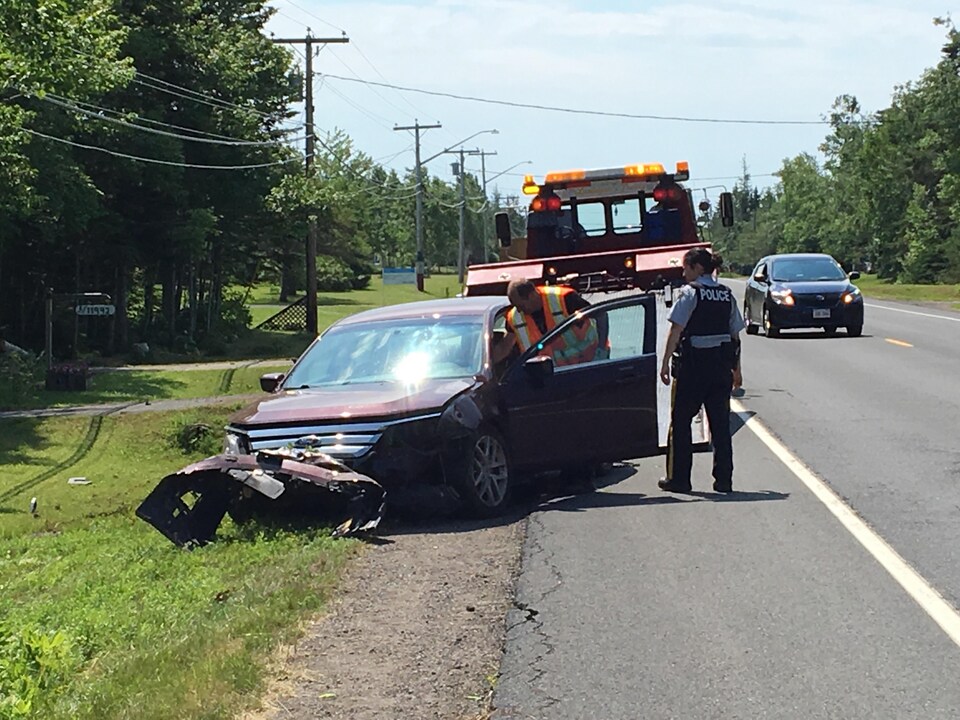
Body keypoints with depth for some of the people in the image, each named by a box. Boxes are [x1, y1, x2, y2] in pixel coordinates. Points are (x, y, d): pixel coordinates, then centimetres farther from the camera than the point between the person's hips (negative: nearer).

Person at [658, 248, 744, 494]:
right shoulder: (727, 295, 10)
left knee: (681, 420, 5)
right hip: (722, 363, 5)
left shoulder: (690, 293, -8)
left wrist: (666, 363, -10)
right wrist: (736, 368, 19)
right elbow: (735, 335, 12)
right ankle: (724, 480, 7)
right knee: (720, 422, 8)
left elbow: (676, 331, -13)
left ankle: (679, 478, 6)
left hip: (694, 362, -5)